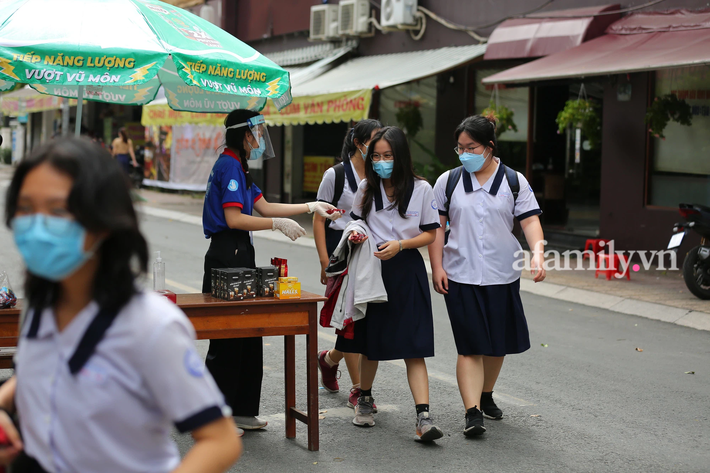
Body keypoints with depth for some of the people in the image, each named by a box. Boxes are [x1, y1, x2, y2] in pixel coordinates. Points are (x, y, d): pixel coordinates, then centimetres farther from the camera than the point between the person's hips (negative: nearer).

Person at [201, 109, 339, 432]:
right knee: (228, 339, -5)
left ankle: (241, 410, 19)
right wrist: (278, 224, -14)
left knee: (246, 335, 12)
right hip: (229, 256, -10)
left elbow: (263, 206, 18)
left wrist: (311, 207, 16)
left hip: (237, 254, 10)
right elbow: (234, 219, -19)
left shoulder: (236, 166, 18)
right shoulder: (230, 166, -13)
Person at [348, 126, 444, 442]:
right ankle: (365, 399, 35)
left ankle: (423, 417, -12)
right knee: (370, 341, 13)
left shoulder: (421, 189, -3)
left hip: (406, 270, -2)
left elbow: (430, 234, -1)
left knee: (413, 347, -8)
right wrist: (356, 235, -7)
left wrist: (400, 244, -16)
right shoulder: (366, 188, 4)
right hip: (372, 270, 3)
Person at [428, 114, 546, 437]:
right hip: (461, 276, -1)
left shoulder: (514, 181, 1)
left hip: (502, 275, 1)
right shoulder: (448, 181, 2)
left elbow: (530, 220, -4)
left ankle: (486, 395, 35)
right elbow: (436, 227, 4)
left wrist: (537, 253, -21)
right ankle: (472, 412, -9)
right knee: (470, 346, -7)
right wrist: (437, 267, -3)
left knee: (497, 343, 12)